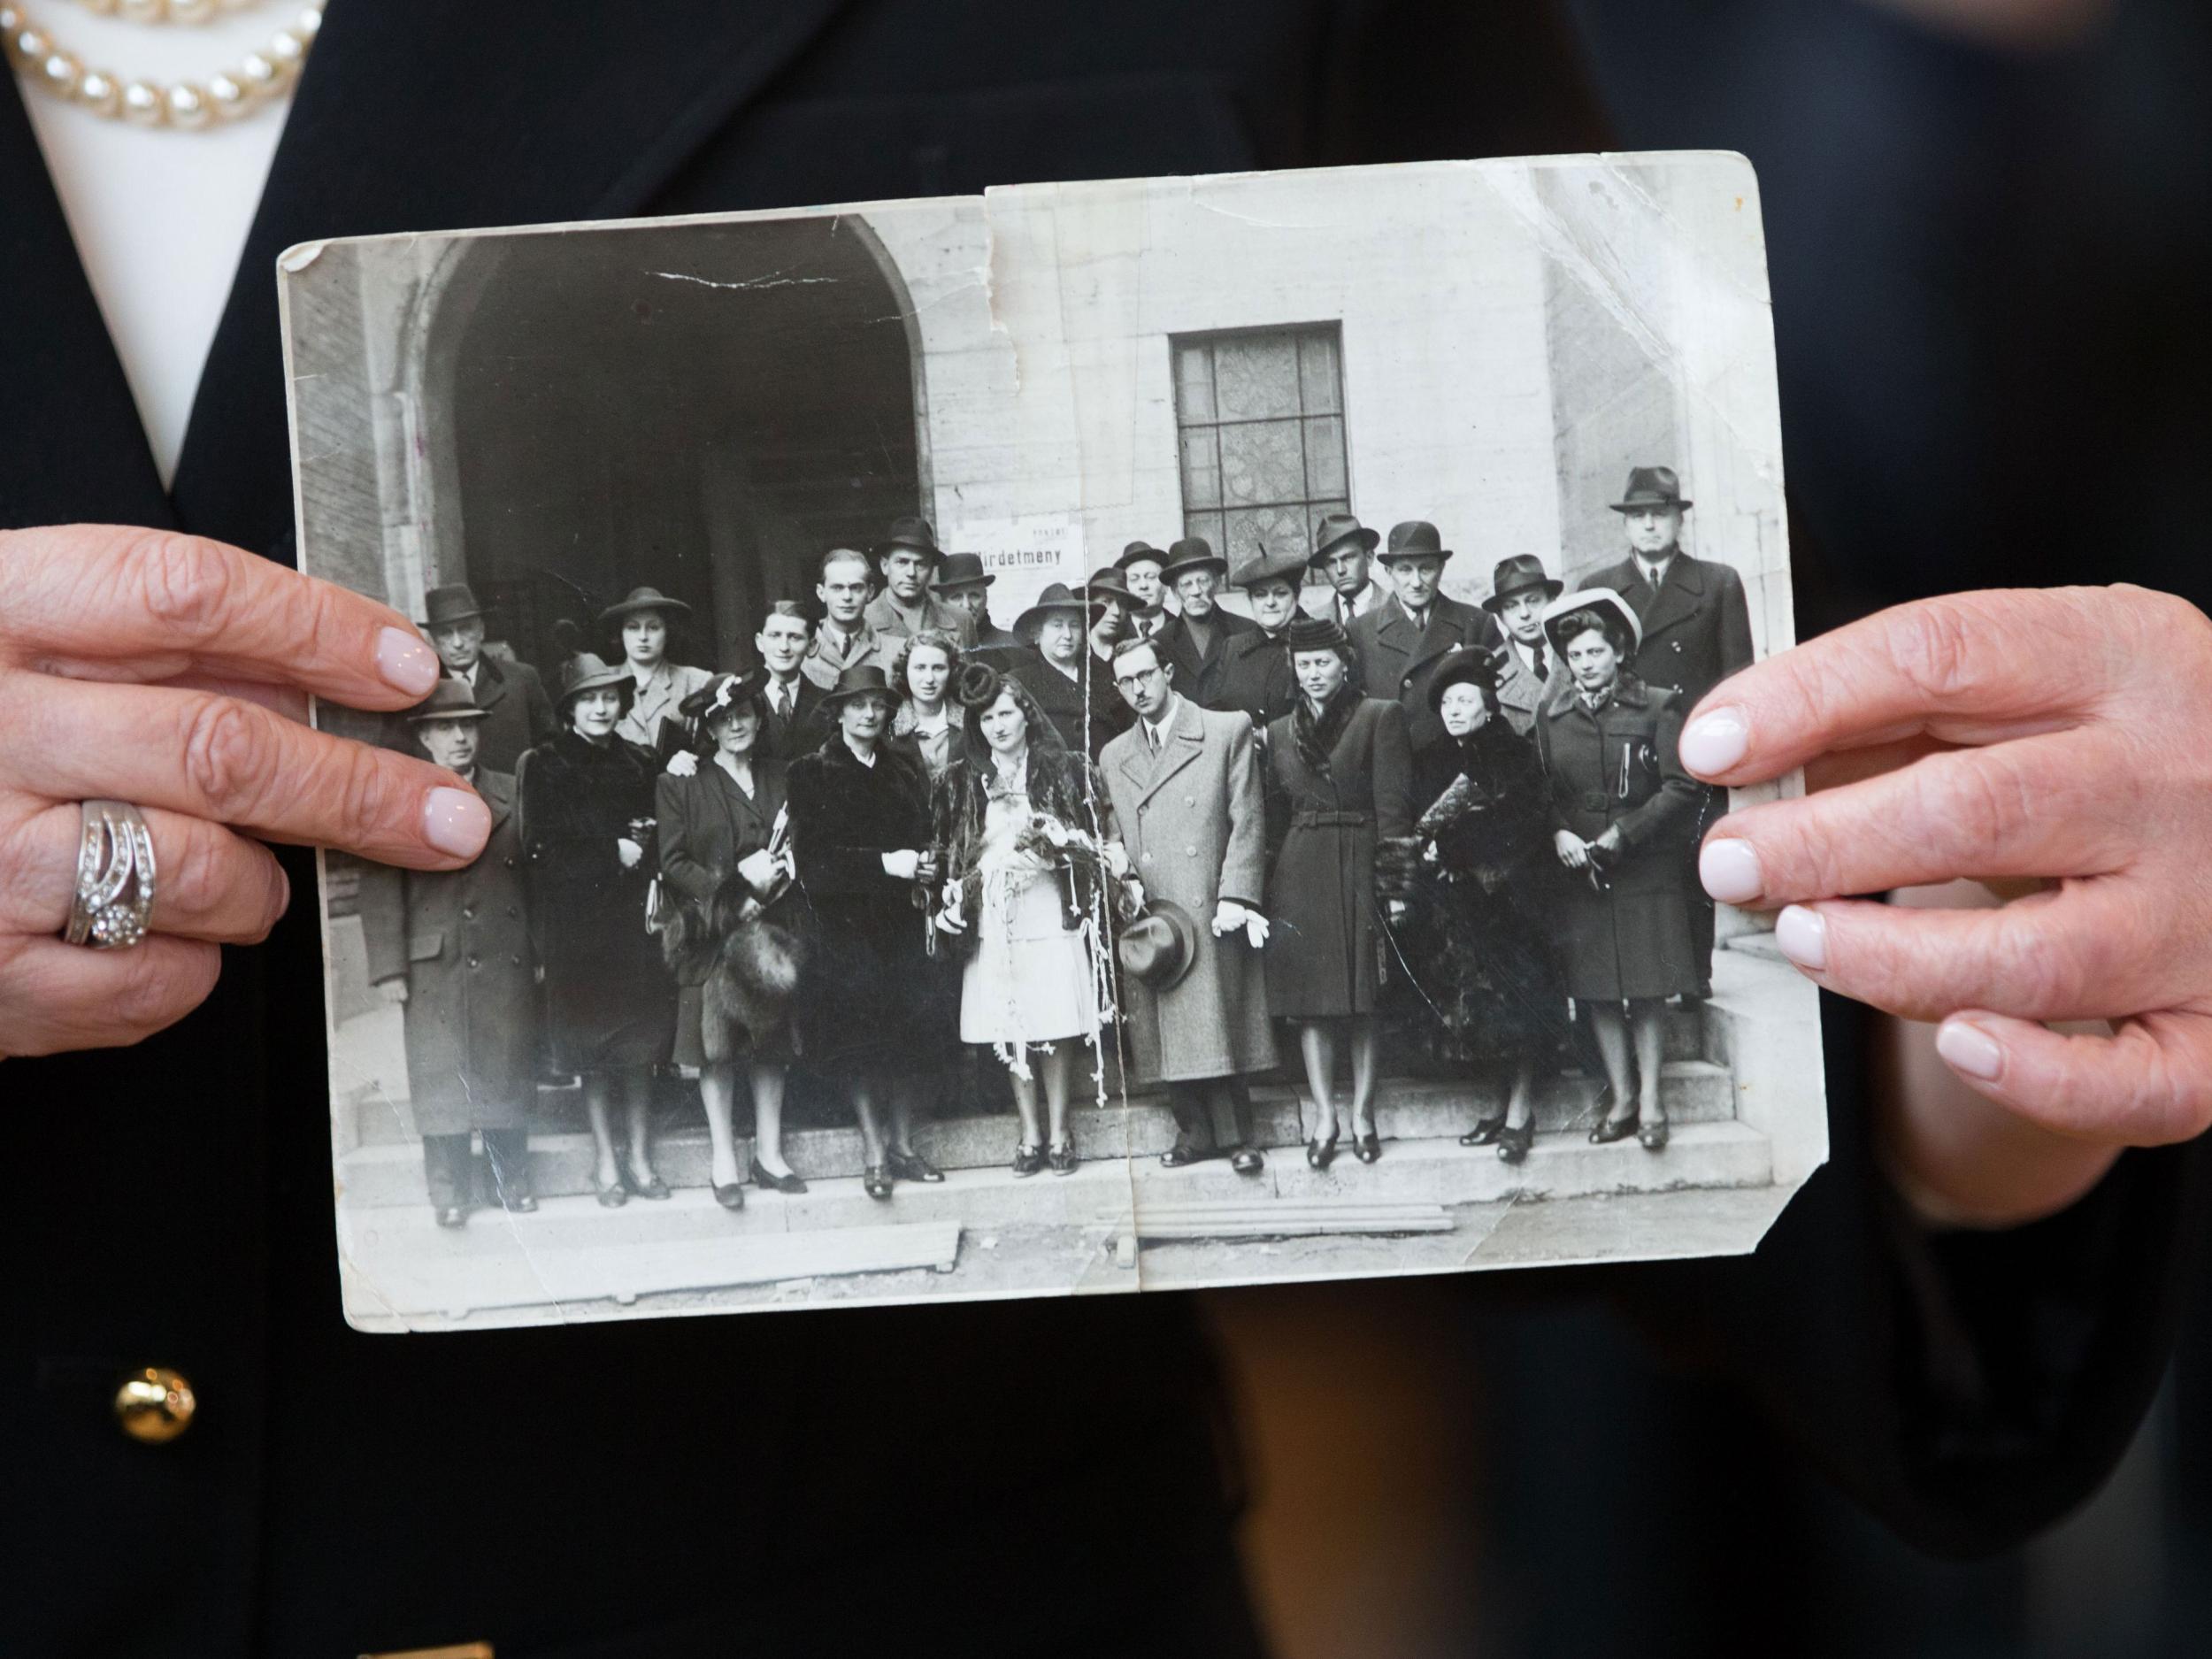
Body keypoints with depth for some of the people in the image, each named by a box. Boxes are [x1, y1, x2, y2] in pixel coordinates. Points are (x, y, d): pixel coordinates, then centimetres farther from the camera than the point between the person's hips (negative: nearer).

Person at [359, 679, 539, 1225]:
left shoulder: (511, 796, 10)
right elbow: (380, 889, -1)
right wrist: (388, 967, -8)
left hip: (509, 966, 2)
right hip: (435, 969, -2)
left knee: (510, 1072, 6)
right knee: (441, 1078, -1)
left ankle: (511, 1179, 18)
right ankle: (450, 1189, 7)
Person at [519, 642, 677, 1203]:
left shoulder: (641, 762, 10)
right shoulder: (544, 766, -1)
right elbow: (542, 846, -8)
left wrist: (640, 849, -12)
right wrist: (613, 853, -10)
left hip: (633, 917, 3)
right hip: (575, 921, -3)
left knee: (639, 1045, 4)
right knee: (591, 1046, 1)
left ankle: (639, 1158, 12)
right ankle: (606, 1162, 9)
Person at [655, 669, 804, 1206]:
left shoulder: (779, 778, 11)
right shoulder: (681, 784, 0)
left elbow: (797, 848, 12)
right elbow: (673, 862, -5)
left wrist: (773, 875, -9)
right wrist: (730, 894, -15)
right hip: (713, 933, -3)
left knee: (773, 1043, 5)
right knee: (716, 1047, -3)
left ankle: (769, 1154, 13)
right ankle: (723, 1161, 4)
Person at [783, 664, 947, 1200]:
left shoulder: (906, 772, 14)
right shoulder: (811, 773, 0)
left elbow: (923, 839, 16)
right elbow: (812, 856, -8)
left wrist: (925, 868, -7)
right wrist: (884, 863, -16)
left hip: (902, 919, 4)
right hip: (846, 920, -4)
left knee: (903, 1037, 3)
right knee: (862, 1039, -4)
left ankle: (902, 1145, 10)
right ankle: (875, 1153, 1)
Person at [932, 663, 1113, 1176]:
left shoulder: (1064, 771, 5)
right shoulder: (961, 782, 10)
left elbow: (1093, 842, 5)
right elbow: (946, 853, 13)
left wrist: (1051, 841, -13)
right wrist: (955, 898, -1)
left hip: (1050, 914, -2)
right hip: (991, 918, 2)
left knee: (1055, 1028, -3)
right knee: (1009, 1032, 2)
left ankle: (1059, 1132, 7)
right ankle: (1031, 1134, 12)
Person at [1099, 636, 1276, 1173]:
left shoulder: (1227, 732, 4)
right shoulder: (1114, 756, 17)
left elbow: (1248, 822, -1)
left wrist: (1235, 897, -9)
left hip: (1210, 910, -4)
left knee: (1221, 1024, -5)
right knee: (1165, 1029, 2)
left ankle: (1243, 1135, 4)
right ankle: (1195, 1132, 12)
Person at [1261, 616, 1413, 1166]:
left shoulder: (1381, 717, 3)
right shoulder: (1279, 733, 15)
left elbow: (1393, 807, -3)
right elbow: (1274, 819, 15)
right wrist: (1270, 889, 7)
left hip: (1363, 867, -3)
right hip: (1300, 877, 3)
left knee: (1367, 995, -1)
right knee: (1310, 998, 0)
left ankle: (1363, 1115, 6)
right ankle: (1325, 1117, 4)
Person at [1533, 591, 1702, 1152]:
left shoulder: (1656, 709, -1)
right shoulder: (1553, 720, 8)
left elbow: (1681, 788, -6)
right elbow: (1540, 793, 11)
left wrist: (1624, 833, -13)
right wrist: (1559, 835, -9)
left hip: (1646, 872, -3)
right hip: (1580, 875, 3)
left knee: (1649, 992, 0)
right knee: (1596, 992, 4)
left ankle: (1650, 1098, 10)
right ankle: (1621, 1098, 14)